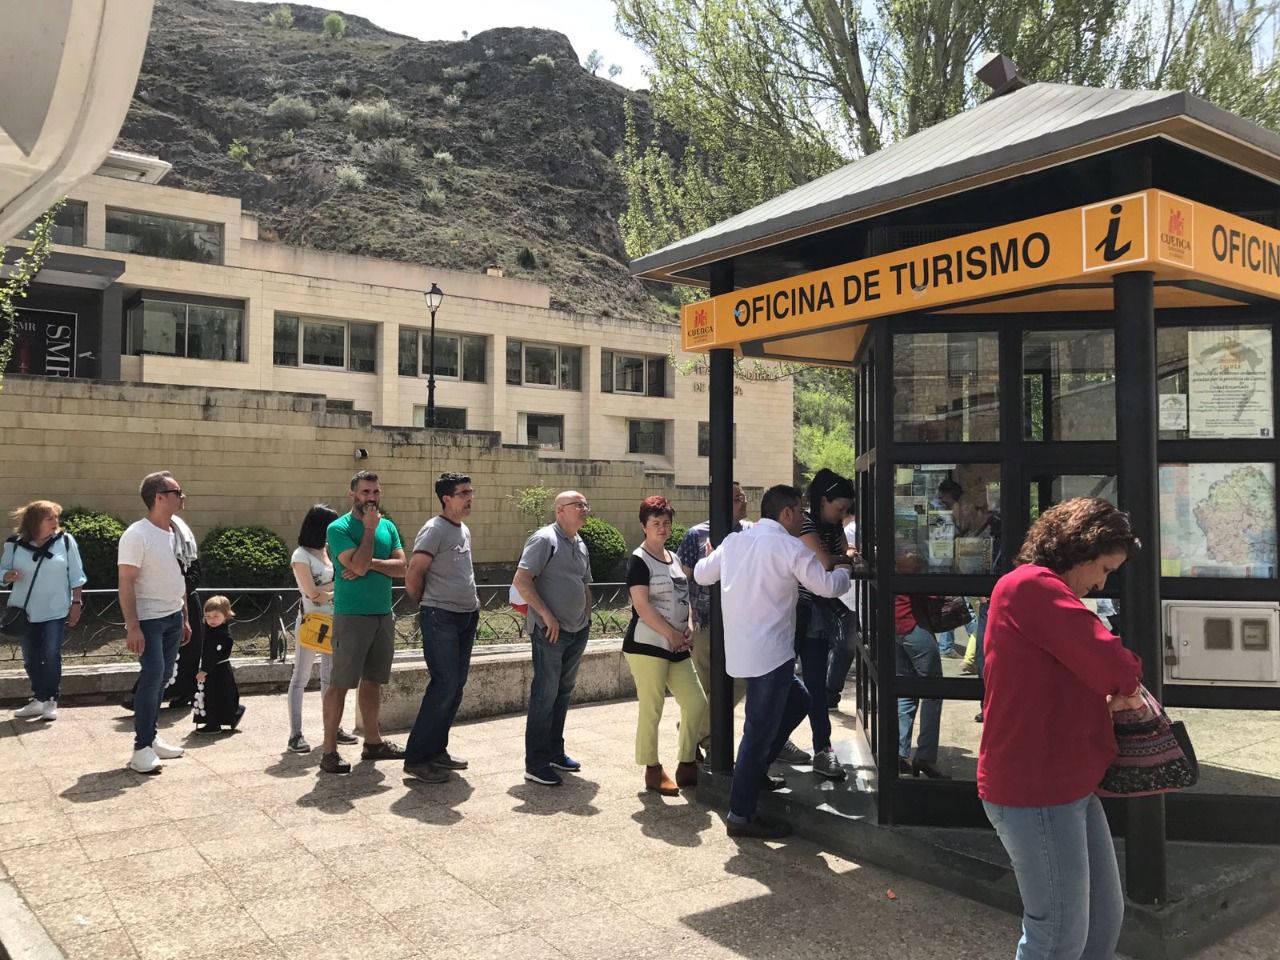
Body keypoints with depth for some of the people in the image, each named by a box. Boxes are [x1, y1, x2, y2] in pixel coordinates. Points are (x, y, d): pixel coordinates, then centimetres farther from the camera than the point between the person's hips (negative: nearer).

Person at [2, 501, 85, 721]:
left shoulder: (65, 541, -6)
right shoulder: (15, 544, -3)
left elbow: (76, 576, -1)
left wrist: (76, 603, -3)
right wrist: (8, 576, -18)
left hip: (55, 611, -2)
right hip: (25, 611, 2)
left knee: (51, 656, -4)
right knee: (30, 659, 9)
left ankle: (50, 701, 9)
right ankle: (38, 700, 23)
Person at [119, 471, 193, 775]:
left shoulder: (175, 532, 10)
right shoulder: (137, 534, -15)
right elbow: (126, 584, -17)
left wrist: (184, 618, 16)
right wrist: (132, 626, -22)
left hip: (173, 617, 8)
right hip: (149, 620, -8)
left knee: (162, 677, 11)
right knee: (152, 676, -11)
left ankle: (151, 737, 20)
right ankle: (142, 747, -5)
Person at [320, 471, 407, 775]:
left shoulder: (388, 527, 11)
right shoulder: (339, 528, -7)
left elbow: (401, 567, 0)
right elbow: (358, 566, -19)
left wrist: (370, 563, -14)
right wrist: (370, 528, -12)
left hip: (383, 616, 6)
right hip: (351, 616, -6)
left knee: (372, 681, 15)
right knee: (340, 684, -3)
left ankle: (372, 742, 25)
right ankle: (329, 751, 3)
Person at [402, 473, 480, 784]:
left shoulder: (465, 531, 14)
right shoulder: (434, 530, -13)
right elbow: (413, 578, -14)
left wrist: (473, 605, 13)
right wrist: (429, 606, 1)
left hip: (466, 616, 8)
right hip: (440, 618, -8)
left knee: (456, 686, 10)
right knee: (445, 686, -10)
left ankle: (436, 749, 22)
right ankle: (416, 758, -2)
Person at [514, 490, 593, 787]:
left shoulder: (580, 545, 15)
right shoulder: (544, 539, -11)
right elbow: (521, 580, -18)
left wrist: (587, 619, 15)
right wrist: (547, 615, -19)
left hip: (577, 631, 8)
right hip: (550, 631, -8)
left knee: (563, 693, 16)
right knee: (545, 695, -4)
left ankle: (555, 751, 28)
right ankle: (535, 764, 3)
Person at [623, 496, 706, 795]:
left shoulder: (674, 558, 16)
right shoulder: (639, 560, -7)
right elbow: (642, 605, -15)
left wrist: (689, 628, 2)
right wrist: (672, 634, -13)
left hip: (677, 647, 8)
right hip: (647, 644, -8)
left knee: (696, 702, 7)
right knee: (651, 710, -3)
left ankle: (686, 766, 19)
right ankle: (653, 771, 12)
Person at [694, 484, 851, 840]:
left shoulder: (734, 542, 8)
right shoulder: (789, 547, -12)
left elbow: (701, 574, 18)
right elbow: (827, 586, -8)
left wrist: (712, 555, 38)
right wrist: (844, 569, 13)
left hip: (741, 649, 8)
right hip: (769, 653, -8)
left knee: (797, 702, 25)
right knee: (761, 730, -1)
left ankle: (756, 769, 28)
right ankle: (741, 815, 5)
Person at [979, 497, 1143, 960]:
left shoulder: (1042, 591, 17)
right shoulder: (1031, 584, -18)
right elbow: (1110, 662, -25)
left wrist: (1112, 695, 1)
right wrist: (1128, 690, -3)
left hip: (1068, 784, 11)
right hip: (1035, 791, -11)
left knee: (1105, 917, 18)